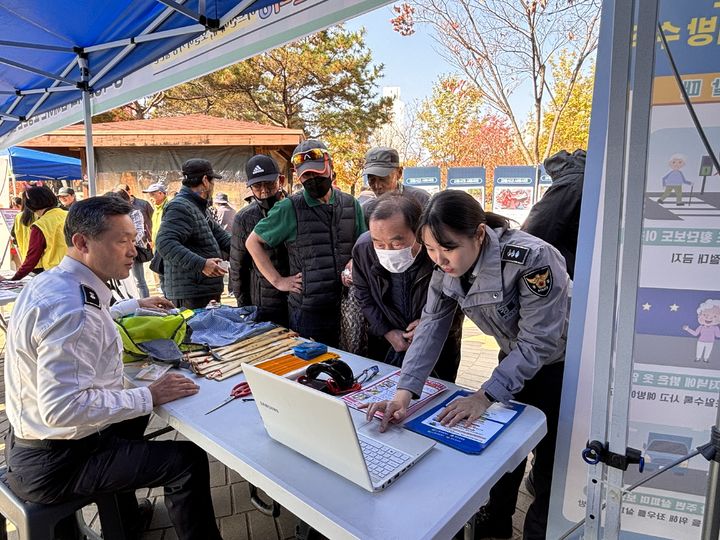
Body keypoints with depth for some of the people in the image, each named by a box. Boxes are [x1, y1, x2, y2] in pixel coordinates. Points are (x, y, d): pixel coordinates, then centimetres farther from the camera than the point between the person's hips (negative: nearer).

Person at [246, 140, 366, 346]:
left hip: (348, 307, 4)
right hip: (307, 311, -3)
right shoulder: (289, 208, -4)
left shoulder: (351, 205, 6)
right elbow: (253, 242, 3)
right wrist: (278, 281, -3)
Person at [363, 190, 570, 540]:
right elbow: (432, 325, -18)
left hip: (560, 362, -5)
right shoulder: (446, 267, -17)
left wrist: (485, 396, -35)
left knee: (551, 458, 6)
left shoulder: (532, 258, -36)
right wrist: (404, 392, -29)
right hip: (514, 357, 6)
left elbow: (538, 342, -32)